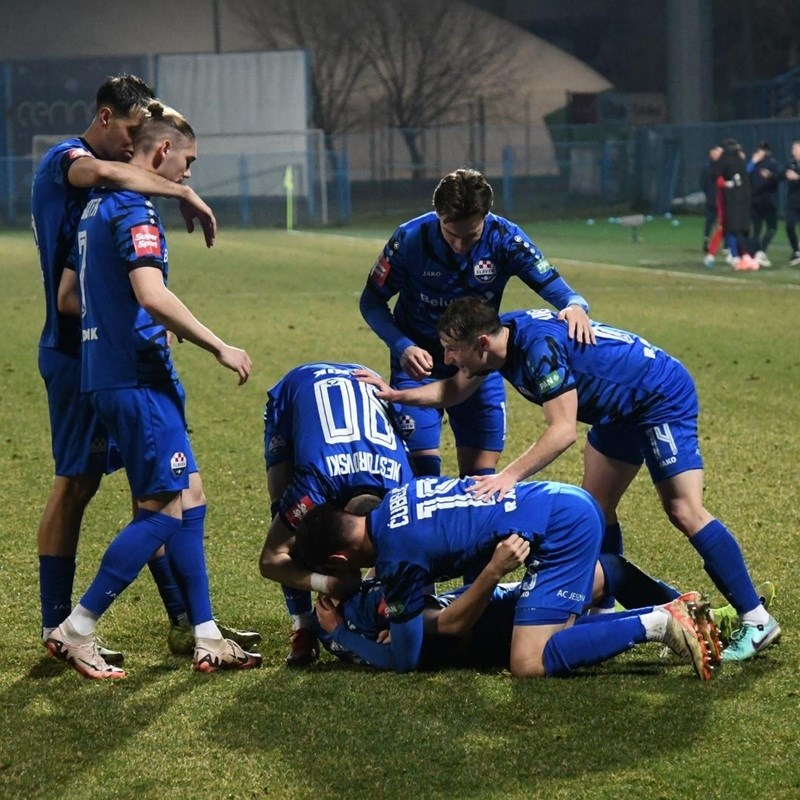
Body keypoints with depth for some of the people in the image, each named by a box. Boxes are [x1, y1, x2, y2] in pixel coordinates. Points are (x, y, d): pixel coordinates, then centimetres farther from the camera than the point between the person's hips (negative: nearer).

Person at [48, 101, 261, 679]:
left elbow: (69, 297, 22)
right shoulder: (134, 209, -14)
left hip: (106, 372, 10)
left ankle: (207, 639, 12)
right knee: (165, 509, -8)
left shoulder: (99, 205, 17)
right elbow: (153, 296, -26)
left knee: (189, 498, 11)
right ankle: (75, 632, -5)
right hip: (137, 377, -10)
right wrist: (219, 347, -19)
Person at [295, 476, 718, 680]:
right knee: (558, 628, 23)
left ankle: (658, 625, -14)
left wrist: (339, 633, 12)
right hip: (570, 503, 10)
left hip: (561, 529, -10)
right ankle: (673, 614, 13)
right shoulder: (395, 497, 10)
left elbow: (403, 660, -2)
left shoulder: (397, 557, -13)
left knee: (529, 664, -13)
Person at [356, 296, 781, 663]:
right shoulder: (499, 334, -5)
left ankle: (756, 620, -14)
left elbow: (563, 431, -35)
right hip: (619, 410, 10)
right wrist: (395, 395, 6)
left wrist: (509, 475, -41)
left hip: (662, 398, -10)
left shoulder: (538, 344, -32)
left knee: (683, 510, -15)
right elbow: (455, 389, 13)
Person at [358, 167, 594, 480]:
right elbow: (372, 302, -9)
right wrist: (403, 347, -26)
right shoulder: (410, 239, -21)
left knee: (481, 474, 2)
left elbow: (552, 285, -15)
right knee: (422, 470, -11)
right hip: (419, 362, -2)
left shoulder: (505, 238, -18)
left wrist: (575, 305, -39)